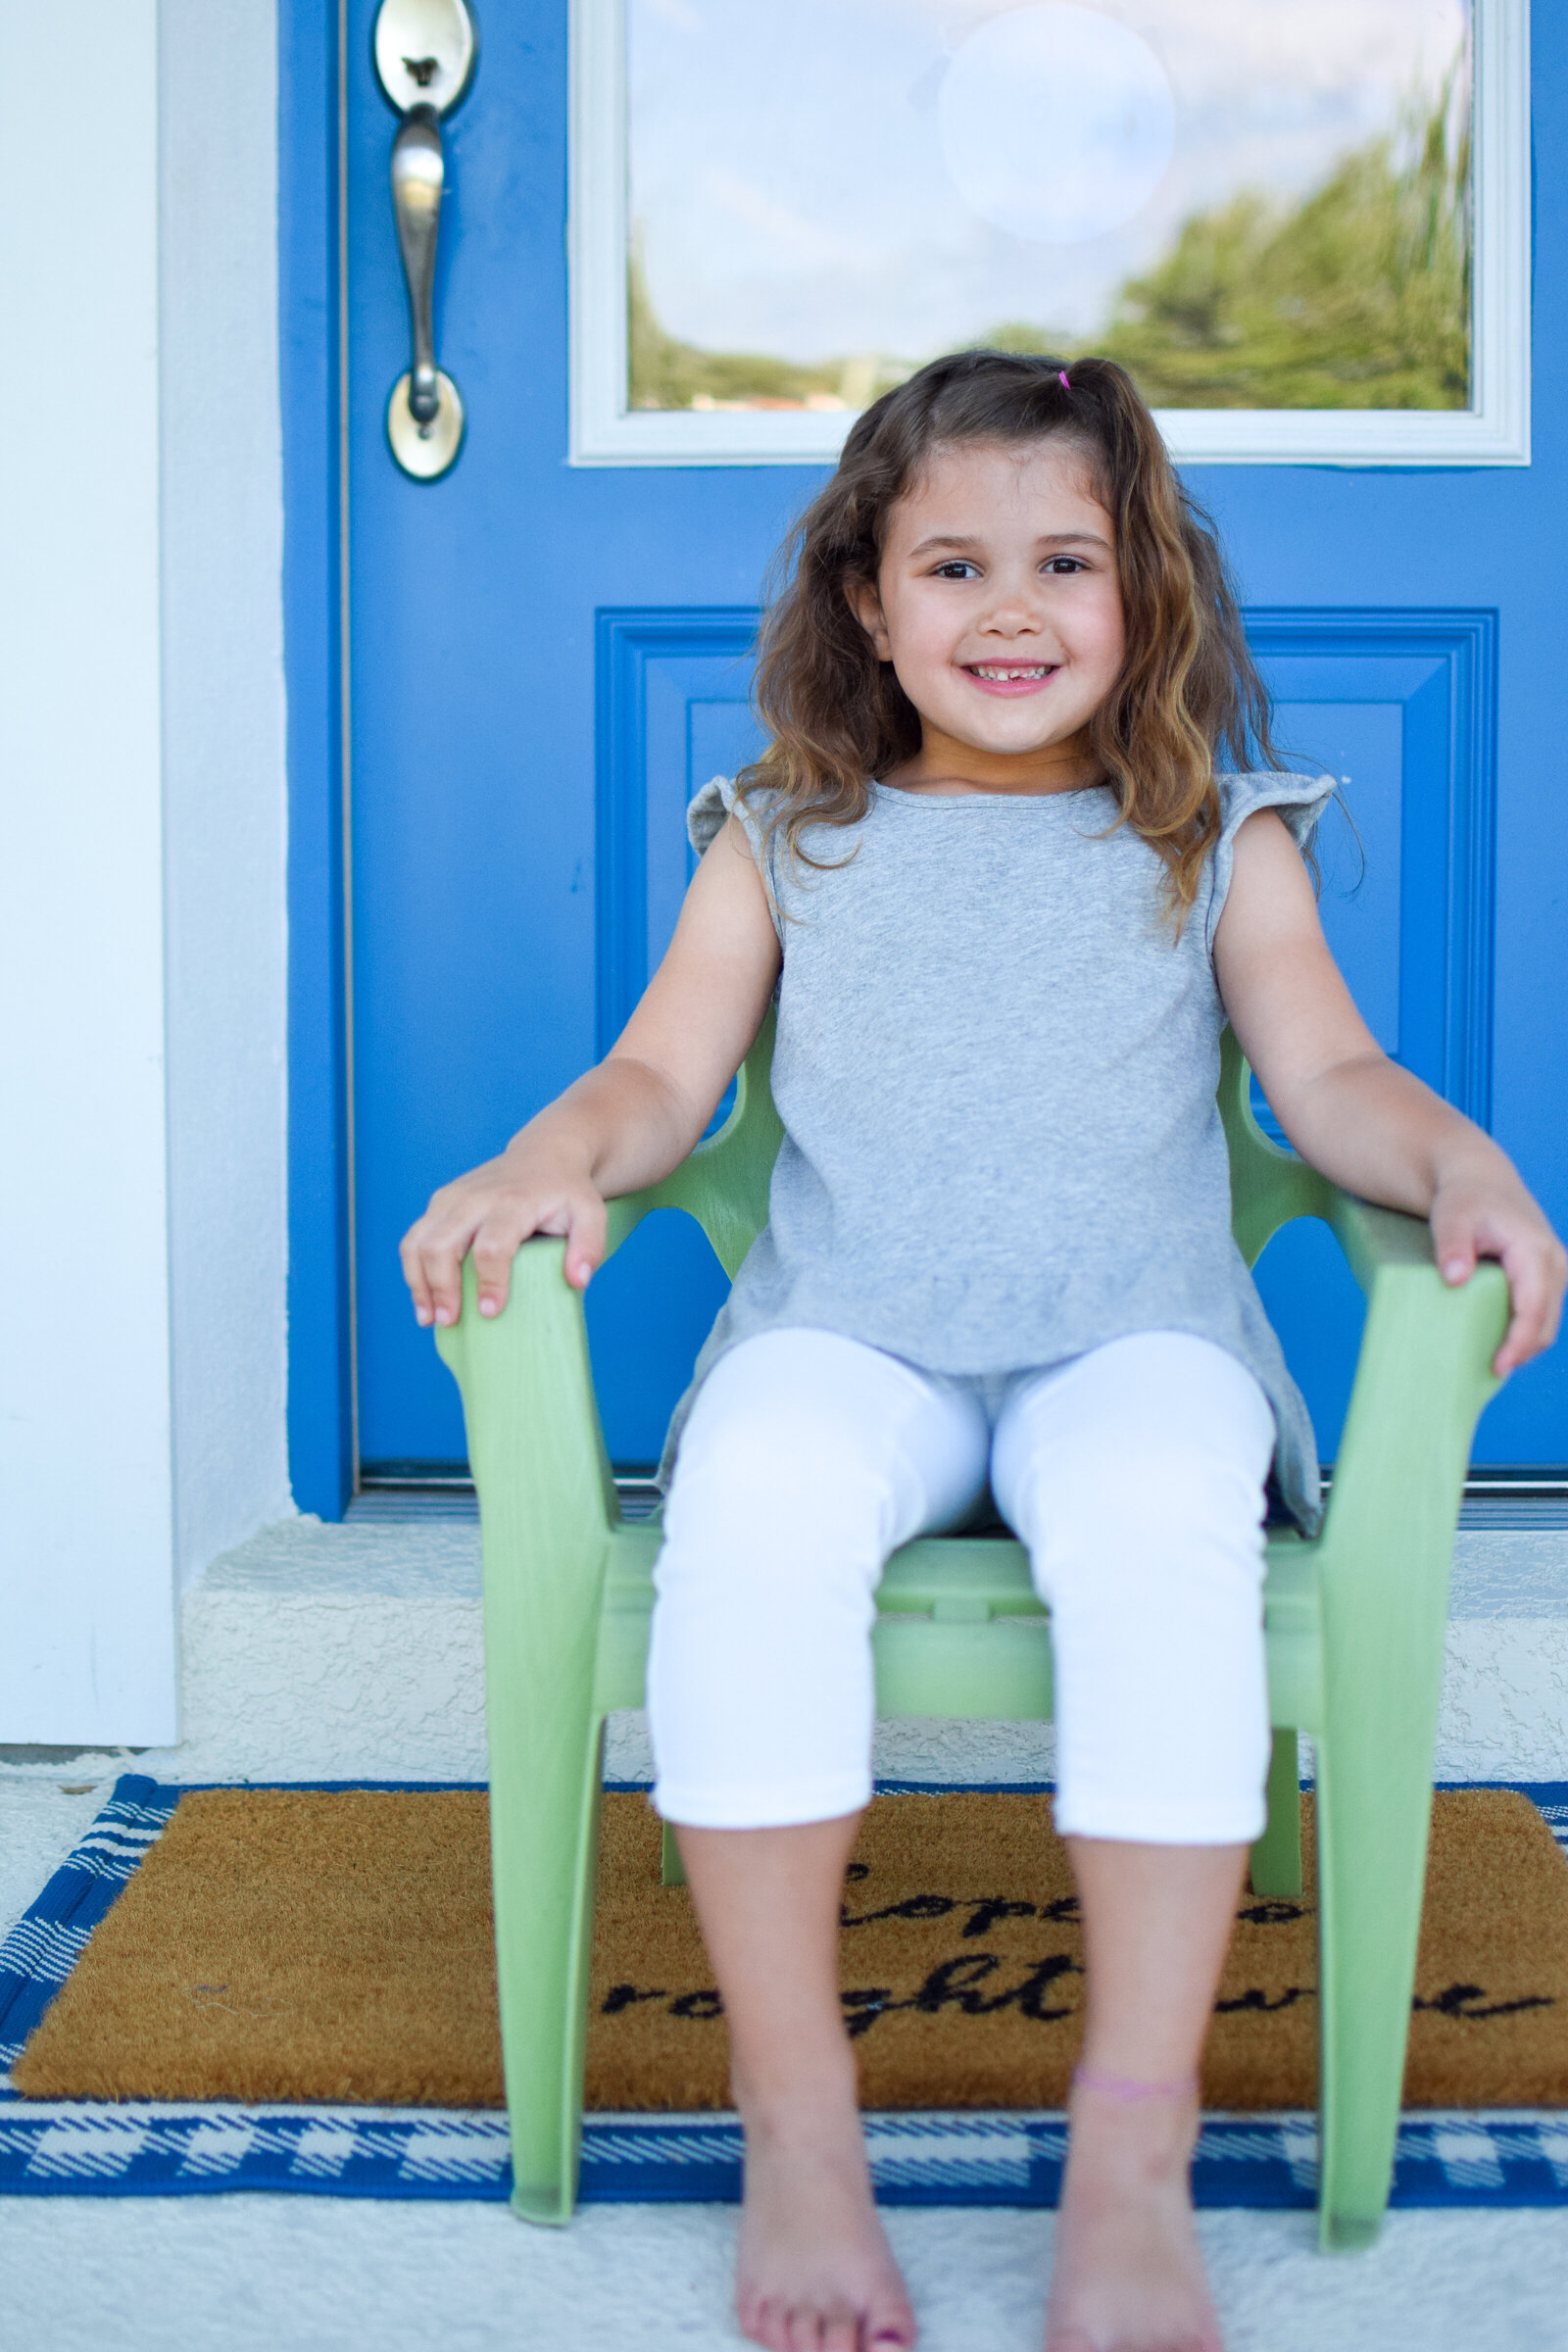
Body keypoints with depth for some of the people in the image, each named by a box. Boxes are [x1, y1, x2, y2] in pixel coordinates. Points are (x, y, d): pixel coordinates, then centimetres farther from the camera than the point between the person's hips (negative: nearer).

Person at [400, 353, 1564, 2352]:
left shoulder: (1217, 843, 16)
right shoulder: (782, 846, 16)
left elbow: (1330, 1079, 7)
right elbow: (663, 1075, 9)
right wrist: (553, 1157, -14)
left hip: (1132, 1340, 0)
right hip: (848, 1343, 1)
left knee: (1155, 1514, -36)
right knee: (753, 1496, -35)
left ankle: (1134, 2149, -29)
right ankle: (794, 2120, -25)